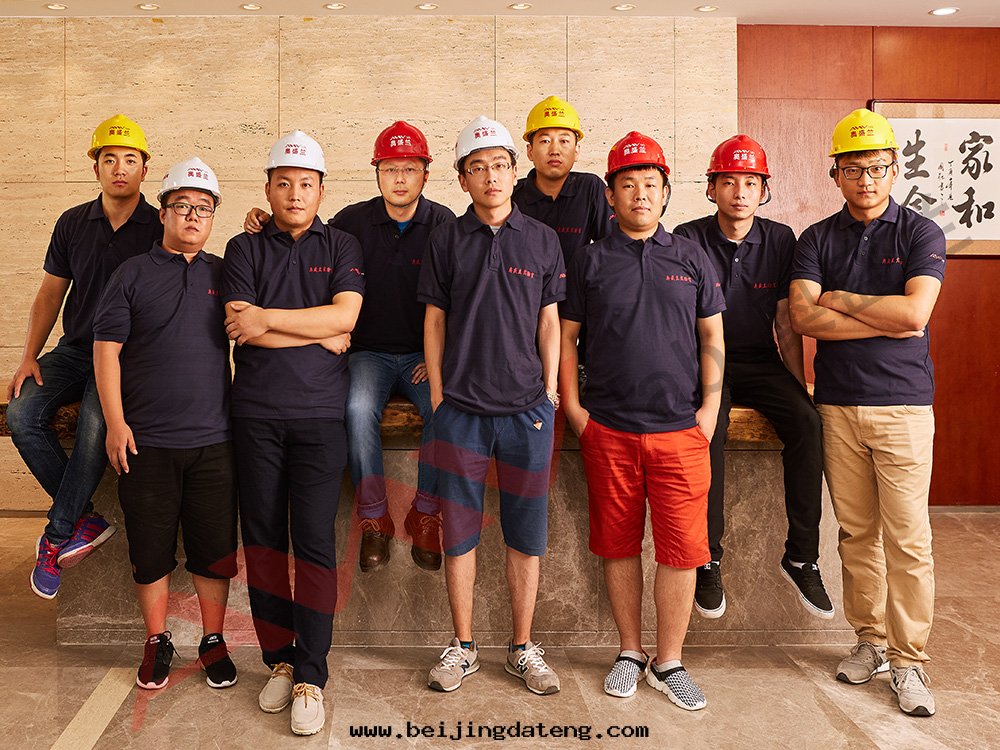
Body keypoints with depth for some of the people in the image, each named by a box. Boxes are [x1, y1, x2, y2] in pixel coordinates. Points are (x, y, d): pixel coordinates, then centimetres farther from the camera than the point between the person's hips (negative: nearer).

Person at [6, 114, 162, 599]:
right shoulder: (73, 224, 10)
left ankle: (58, 534, -11)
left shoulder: (159, 229, -2)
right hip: (74, 350, 4)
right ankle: (84, 520, -9)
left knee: (96, 425, -30)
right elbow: (50, 294, 12)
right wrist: (29, 357, 1)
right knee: (22, 414, -20)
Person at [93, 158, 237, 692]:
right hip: (145, 442, -1)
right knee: (150, 549, 8)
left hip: (213, 440, 1)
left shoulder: (224, 273, 10)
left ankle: (213, 641, 25)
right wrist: (115, 422, -6)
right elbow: (106, 347, 0)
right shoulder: (133, 274, 4)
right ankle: (157, 642, 27)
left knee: (214, 548, 8)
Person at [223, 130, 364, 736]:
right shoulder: (245, 249, 11)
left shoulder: (342, 247, 10)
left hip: (320, 414, -1)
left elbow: (345, 314, -6)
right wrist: (321, 335, -5)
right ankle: (279, 660, 21)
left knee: (315, 543, -4)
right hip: (256, 413, 2)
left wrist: (267, 318, -7)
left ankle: (311, 676, 4)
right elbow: (240, 329, -4)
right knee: (263, 539, 6)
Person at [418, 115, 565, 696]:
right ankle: (463, 647, 23)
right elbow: (435, 320, 7)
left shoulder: (542, 240, 7)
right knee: (460, 533, 7)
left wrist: (550, 390, 3)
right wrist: (438, 393, 2)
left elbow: (548, 321, 9)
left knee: (526, 536, 7)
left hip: (527, 409, 0)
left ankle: (524, 648, 23)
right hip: (460, 408, 0)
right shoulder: (447, 240, 5)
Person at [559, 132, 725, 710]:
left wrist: (710, 409, 1)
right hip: (608, 429, 0)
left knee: (682, 549, 1)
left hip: (680, 429, 0)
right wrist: (573, 407, -1)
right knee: (619, 544, 8)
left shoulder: (692, 258, 9)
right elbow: (565, 336, 8)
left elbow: (713, 339, 10)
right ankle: (630, 652, 26)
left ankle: (668, 662, 18)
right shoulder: (590, 262, 6)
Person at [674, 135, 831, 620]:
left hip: (761, 363, 3)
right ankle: (708, 558, -20)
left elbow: (786, 324, 7)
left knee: (807, 422, -26)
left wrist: (800, 388, -2)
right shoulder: (688, 239, -3)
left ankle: (801, 557, -14)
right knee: (708, 425, -33)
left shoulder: (780, 240, 5)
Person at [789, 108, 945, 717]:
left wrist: (839, 300, -5)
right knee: (857, 532, 10)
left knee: (908, 539, 0)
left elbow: (914, 312, -13)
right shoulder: (818, 239, 8)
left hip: (903, 404, -2)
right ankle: (872, 641, 24)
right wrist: (887, 319, -9)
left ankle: (910, 660, 12)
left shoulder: (921, 233, 2)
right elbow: (803, 317, -7)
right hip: (838, 404, 2)